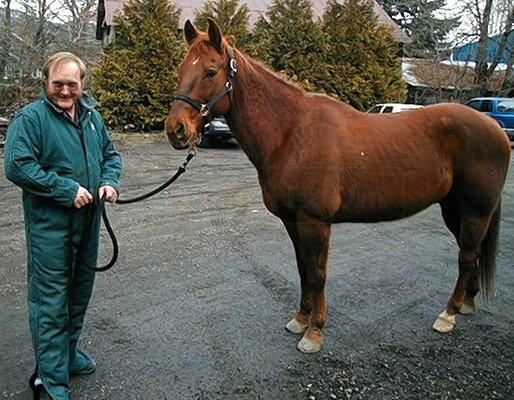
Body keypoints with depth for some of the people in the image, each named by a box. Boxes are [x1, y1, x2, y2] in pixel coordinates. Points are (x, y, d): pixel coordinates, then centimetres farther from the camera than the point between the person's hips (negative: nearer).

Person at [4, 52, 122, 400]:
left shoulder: (92, 116, 9)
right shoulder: (30, 117, -10)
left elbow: (111, 153, 17)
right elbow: (17, 166, -18)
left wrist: (110, 181, -4)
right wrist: (67, 189, -21)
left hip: (88, 221, 7)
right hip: (49, 224, -6)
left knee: (80, 292, 19)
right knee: (51, 300, 2)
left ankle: (70, 351, 40)